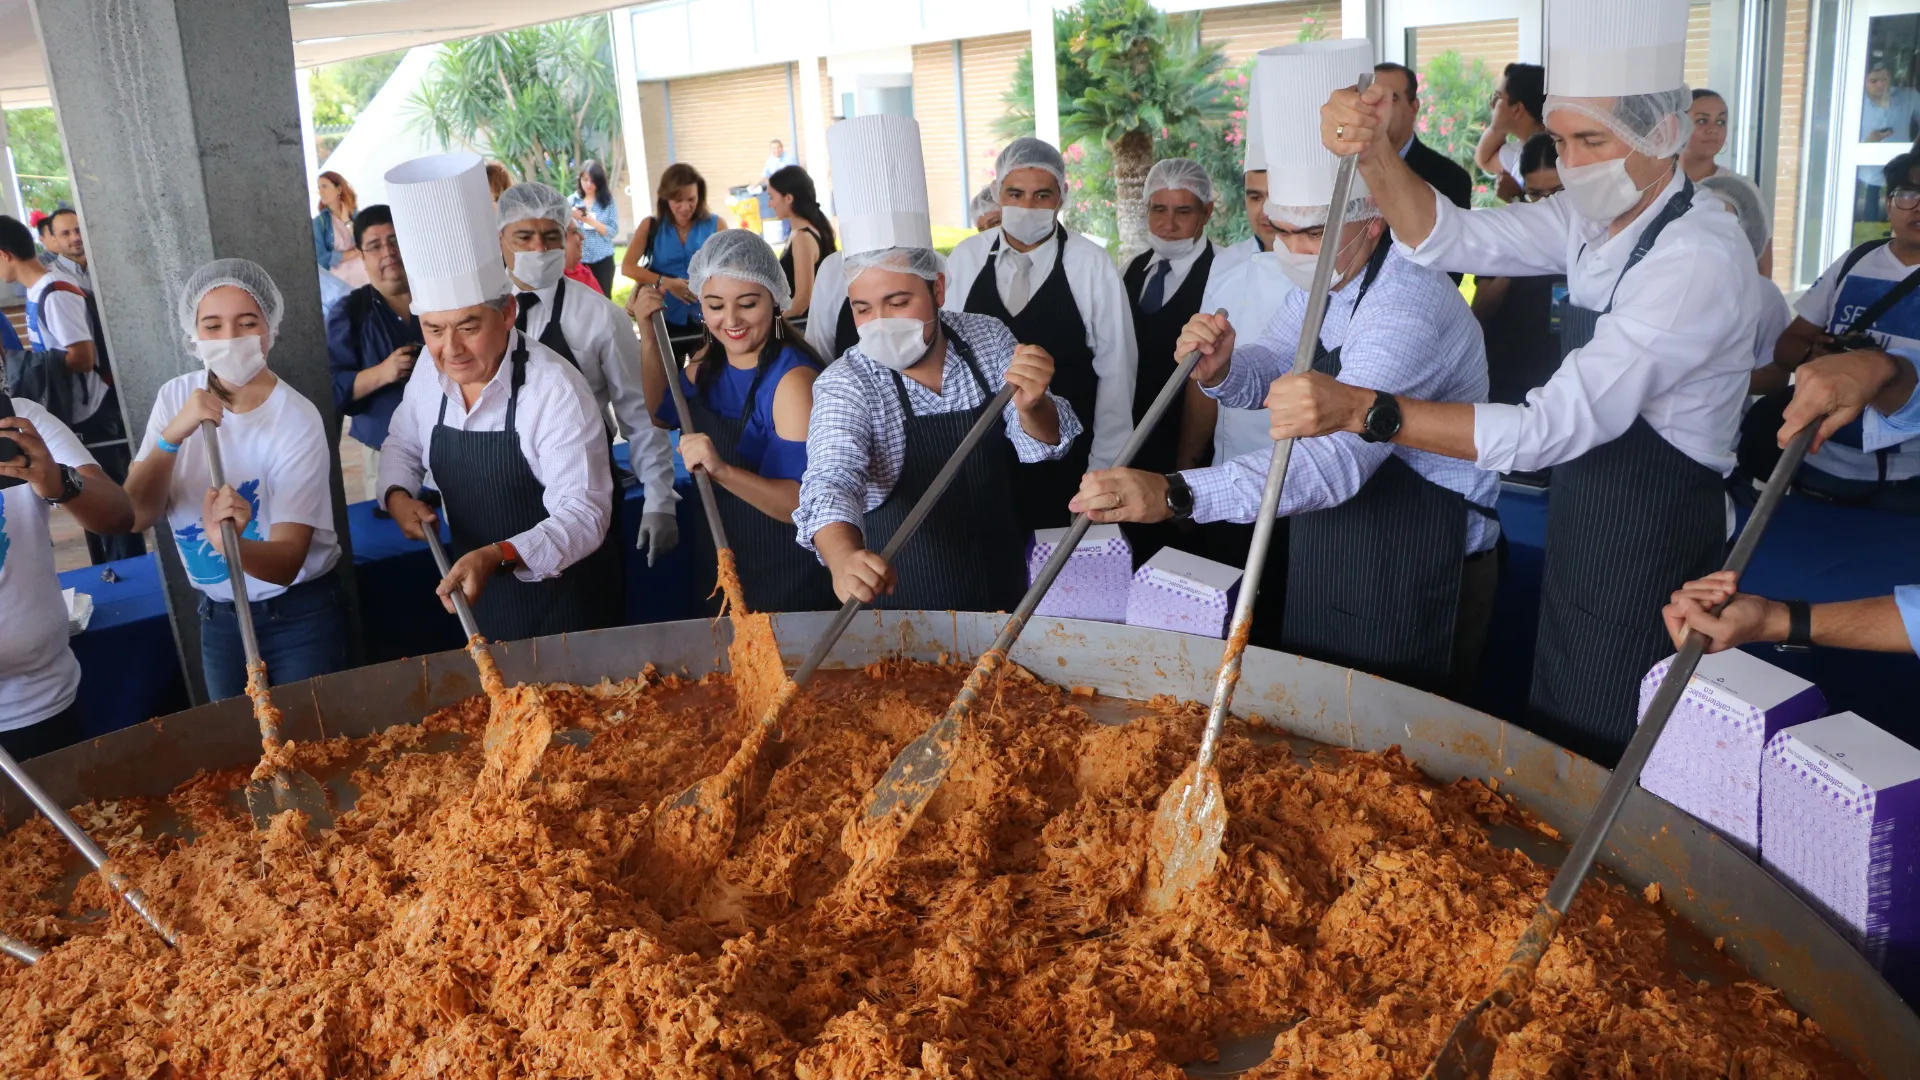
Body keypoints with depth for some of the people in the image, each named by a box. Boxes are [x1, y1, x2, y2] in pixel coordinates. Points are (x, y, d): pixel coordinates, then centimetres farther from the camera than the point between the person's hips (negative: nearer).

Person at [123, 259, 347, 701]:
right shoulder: (176, 397, -5)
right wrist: (173, 434, -27)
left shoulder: (296, 421, -20)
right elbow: (136, 517, -13)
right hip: (218, 615, 5)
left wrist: (230, 543, -45)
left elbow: (285, 562, -24)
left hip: (299, 616, -4)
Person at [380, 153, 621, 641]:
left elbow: (584, 514, -27)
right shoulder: (430, 376, -4)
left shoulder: (555, 391, -24)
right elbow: (402, 445, 16)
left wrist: (499, 556, -41)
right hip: (475, 600, 6)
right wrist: (398, 495, -5)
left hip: (566, 605, -6)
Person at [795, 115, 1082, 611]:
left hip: (1003, 588, 3)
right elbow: (830, 479, -29)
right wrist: (843, 557, -51)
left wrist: (1030, 407, -27)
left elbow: (1046, 445, -3)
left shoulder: (988, 338, -3)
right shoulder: (846, 384, -14)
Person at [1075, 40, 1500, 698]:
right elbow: (1268, 372, 12)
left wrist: (1177, 495, -52)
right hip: (1327, 571, 8)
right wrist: (1219, 371, -14)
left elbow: (1337, 457, -40)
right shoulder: (1323, 277, 0)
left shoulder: (1409, 310, -28)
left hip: (1413, 590, -8)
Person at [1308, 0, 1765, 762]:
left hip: (1649, 560, -8)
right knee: (1551, 749, 21)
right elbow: (1448, 239, -2)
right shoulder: (1595, 220, -1)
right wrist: (1373, 154, -22)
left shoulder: (1700, 258, -26)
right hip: (1578, 537, 8)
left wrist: (1364, 409, -42)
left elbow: (1559, 426, -34)